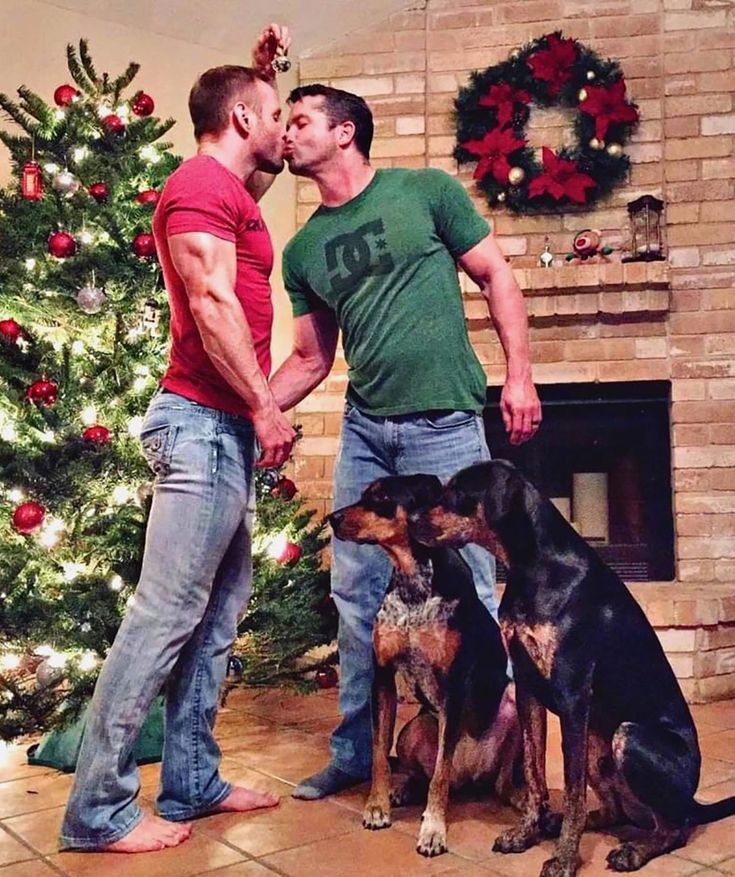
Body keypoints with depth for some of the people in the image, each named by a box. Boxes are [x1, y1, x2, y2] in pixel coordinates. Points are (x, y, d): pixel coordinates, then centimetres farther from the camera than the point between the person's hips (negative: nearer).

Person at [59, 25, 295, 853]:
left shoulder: (226, 188, 21)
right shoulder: (200, 184, -8)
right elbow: (212, 303, -19)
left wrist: (261, 66, 32)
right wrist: (264, 407, -16)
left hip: (227, 426, 10)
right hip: (204, 423, -10)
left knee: (215, 614, 10)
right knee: (164, 614, -7)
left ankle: (192, 783, 19)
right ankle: (97, 808, 3)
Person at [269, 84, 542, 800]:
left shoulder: (426, 191, 1)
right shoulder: (304, 249, 13)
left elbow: (496, 276, 2)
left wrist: (519, 375, -7)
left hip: (443, 424, -5)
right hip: (364, 430, 5)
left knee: (466, 591, 1)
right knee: (356, 597, 9)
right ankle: (356, 750, 25)